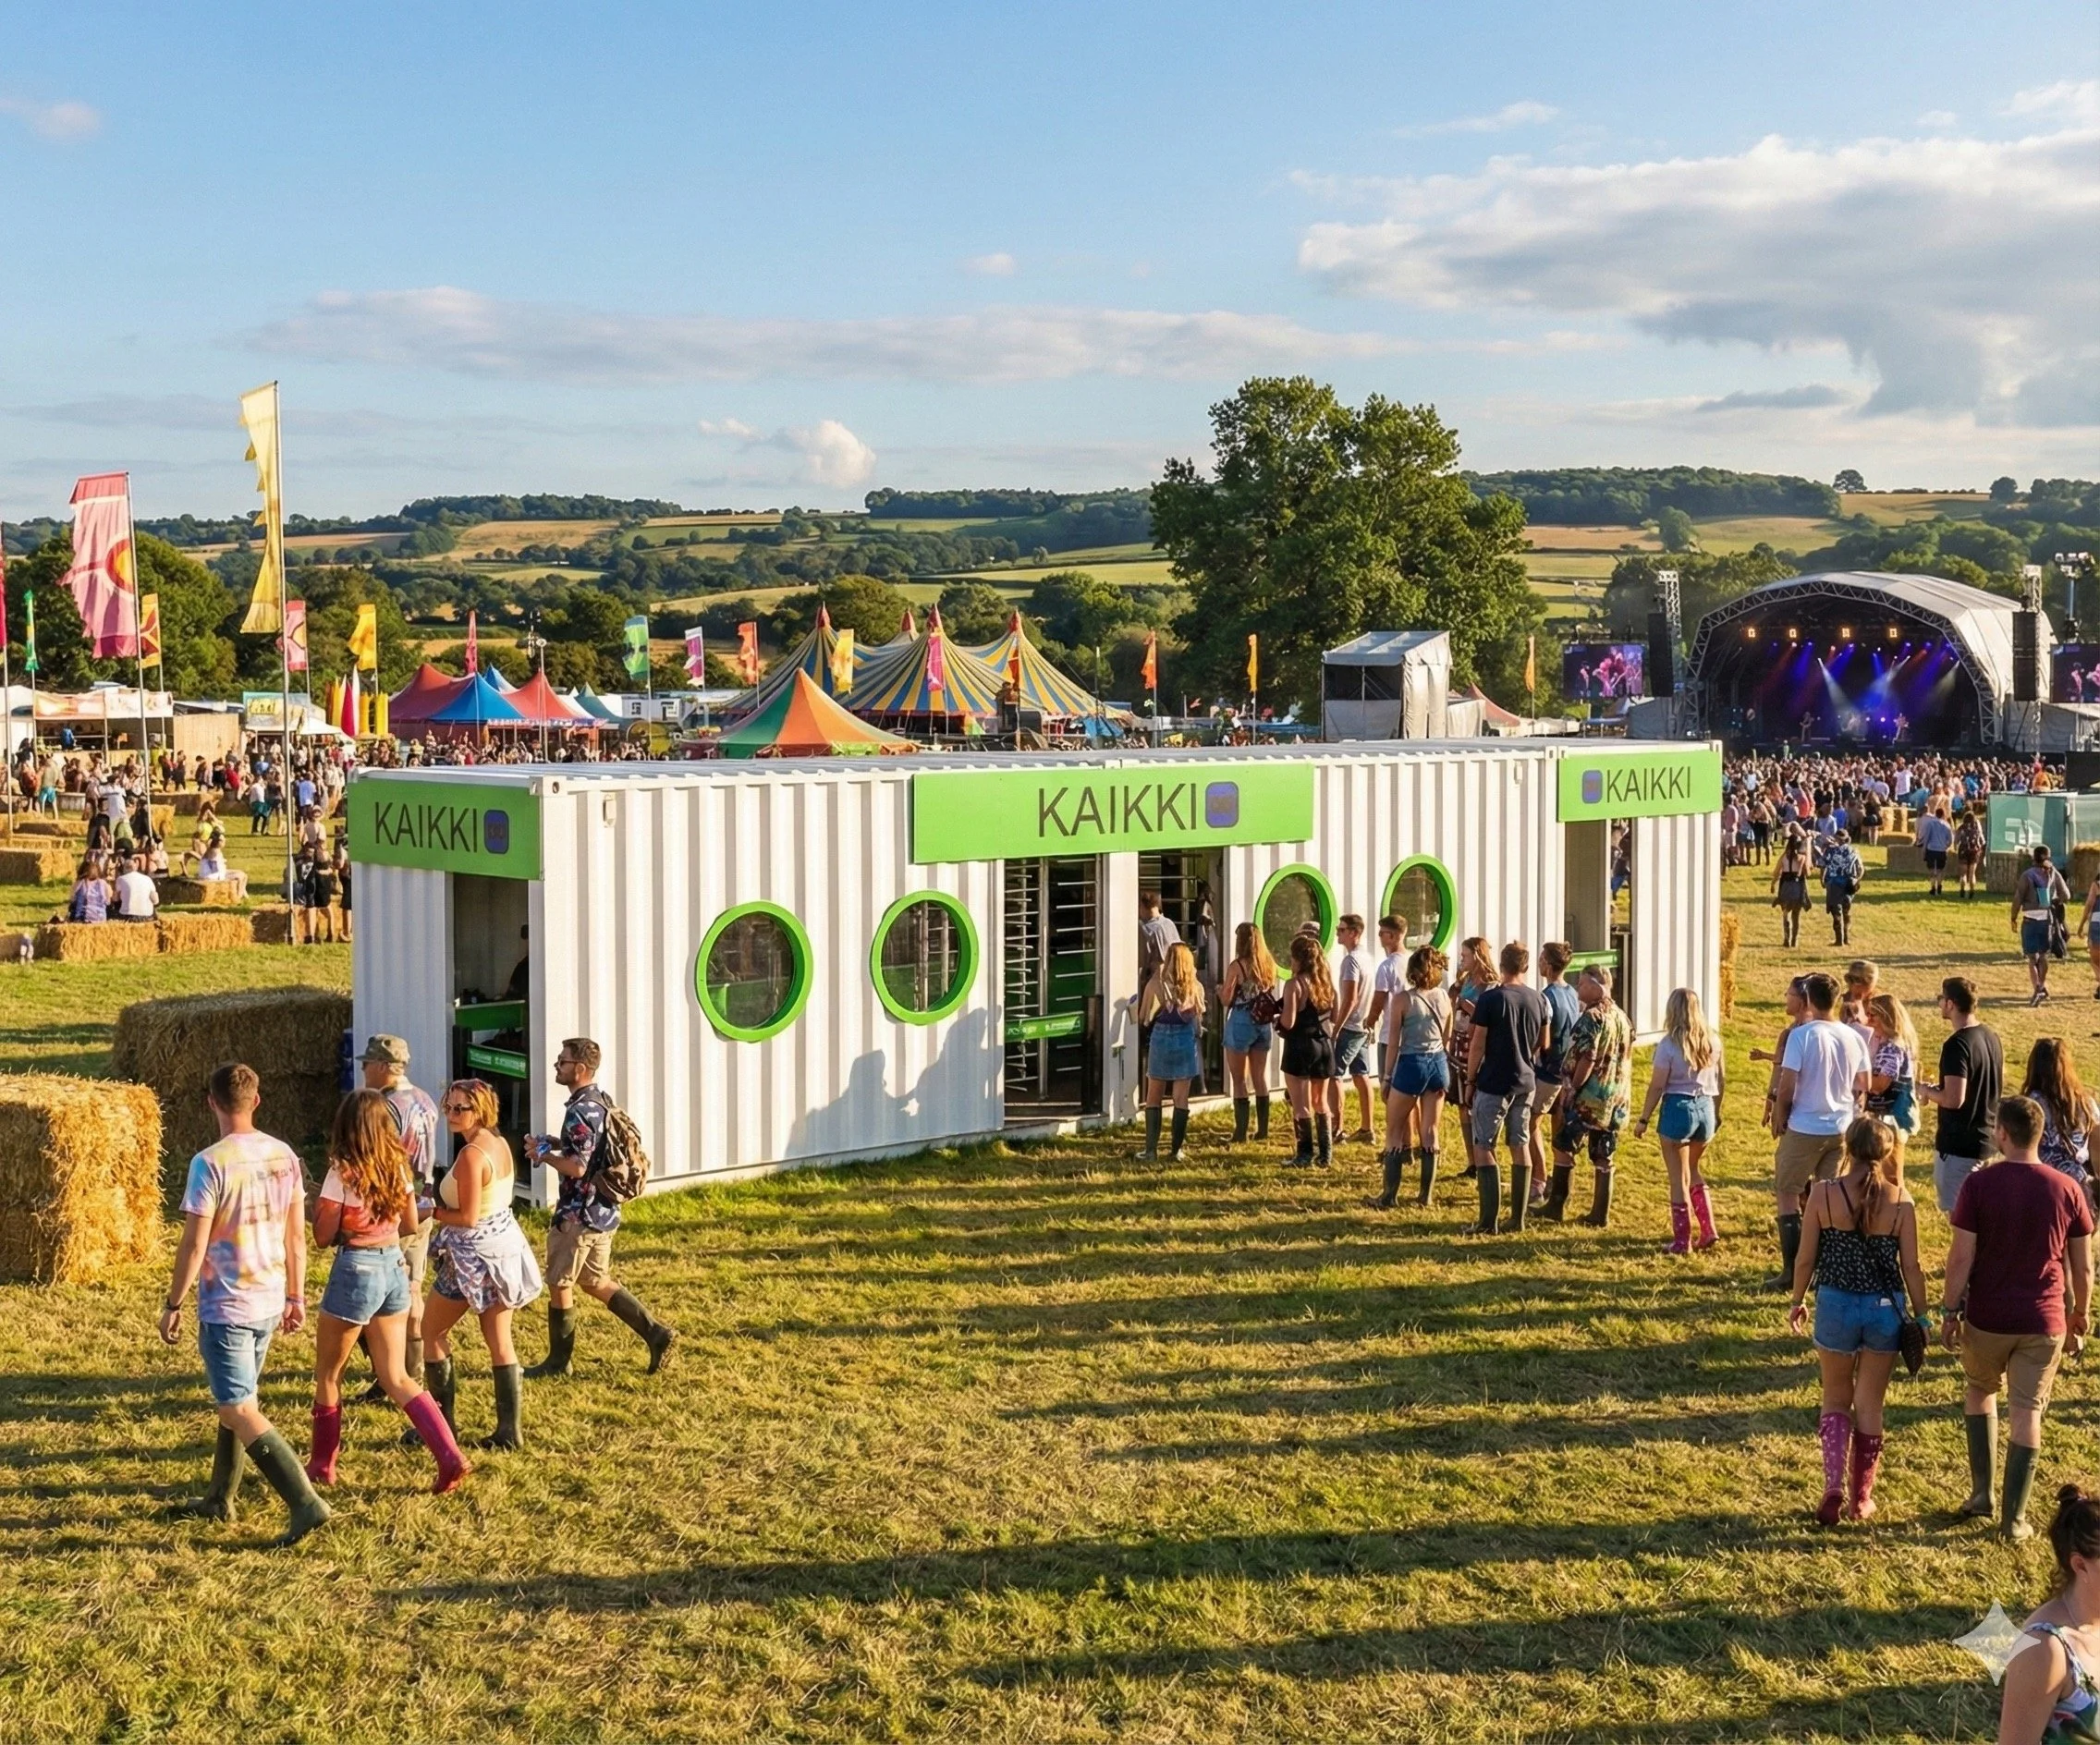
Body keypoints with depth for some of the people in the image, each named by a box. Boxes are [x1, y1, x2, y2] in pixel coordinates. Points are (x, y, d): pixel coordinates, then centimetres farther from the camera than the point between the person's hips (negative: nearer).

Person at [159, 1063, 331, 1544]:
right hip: (270, 1302, 7)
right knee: (235, 1400, 22)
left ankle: (306, 1503, -12)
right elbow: (296, 1236, 8)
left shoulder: (210, 1163, -18)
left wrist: (173, 1305, -5)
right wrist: (295, 1297, 17)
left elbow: (194, 1245, -16)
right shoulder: (284, 1156, 2)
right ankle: (219, 1500, 34)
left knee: (239, 1411, -4)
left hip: (225, 1306, -7)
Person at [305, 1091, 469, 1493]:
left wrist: (315, 1204, 7)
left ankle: (322, 1465, 24)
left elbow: (324, 1237, -11)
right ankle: (450, 1457, -3)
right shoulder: (398, 1168, 4)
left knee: (327, 1375, 15)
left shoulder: (343, 1174, -14)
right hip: (395, 1268, 6)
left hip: (356, 1271, -6)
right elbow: (410, 1227, 12)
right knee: (397, 1379, 10)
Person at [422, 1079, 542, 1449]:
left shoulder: (470, 1155, -21)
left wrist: (430, 1211, -9)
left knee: (430, 1331, 10)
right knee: (500, 1342, 10)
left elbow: (468, 1217, -21)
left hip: (474, 1253, -8)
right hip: (504, 1243, 8)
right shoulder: (500, 1143, 6)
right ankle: (511, 1429, 11)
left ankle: (443, 1422, 13)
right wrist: (442, 1204, 6)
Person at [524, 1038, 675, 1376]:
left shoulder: (579, 1112, -22)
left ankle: (558, 1361, 19)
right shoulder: (601, 1101, 9)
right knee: (595, 1282, 18)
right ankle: (655, 1333, 12)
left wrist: (544, 1153, -11)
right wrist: (552, 1143, 10)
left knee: (559, 1284, 6)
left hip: (578, 1215, -10)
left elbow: (577, 1167, -26)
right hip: (602, 1210, 10)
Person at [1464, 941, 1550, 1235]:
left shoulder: (1490, 999, -14)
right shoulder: (1538, 1000, 1)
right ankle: (1518, 1218, 15)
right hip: (1526, 1083, 5)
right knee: (1520, 1146, 12)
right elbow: (1543, 1043, 12)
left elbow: (1477, 1046, -12)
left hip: (1493, 1084, -5)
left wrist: (1471, 1079, -1)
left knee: (1483, 1147, 1)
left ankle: (1488, 1221, -4)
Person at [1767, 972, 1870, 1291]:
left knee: (1787, 1194, 6)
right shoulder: (1853, 1037, 1)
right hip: (1842, 1129, 5)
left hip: (1804, 1129, -5)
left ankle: (1792, 1271, 4)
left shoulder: (1801, 1035, -15)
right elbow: (1862, 1087, 9)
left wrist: (1779, 1119, 0)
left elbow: (1787, 1086, -15)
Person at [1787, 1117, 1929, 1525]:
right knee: (1870, 1404, 16)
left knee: (1836, 1399, 18)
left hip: (1836, 1305, -1)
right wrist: (1920, 1316, 8)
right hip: (1885, 1308, 1)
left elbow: (1805, 1258, -5)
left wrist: (1797, 1302, 11)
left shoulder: (1824, 1194, -12)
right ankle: (1861, 1499, 24)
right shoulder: (1901, 1201, -9)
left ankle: (1833, 1488, 3)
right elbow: (1911, 1266, -5)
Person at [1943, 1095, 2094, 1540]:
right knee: (2027, 1412, 7)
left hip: (1988, 1318, -1)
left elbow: (1961, 1258, -12)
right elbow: (2083, 1266, 3)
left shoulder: (1979, 1184, -12)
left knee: (1980, 1391, 23)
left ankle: (1981, 1493, 19)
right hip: (2043, 1321, 1)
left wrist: (1949, 1311, -1)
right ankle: (2014, 1517, 11)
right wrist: (2080, 1312, 19)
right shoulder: (2066, 1190, -4)